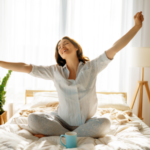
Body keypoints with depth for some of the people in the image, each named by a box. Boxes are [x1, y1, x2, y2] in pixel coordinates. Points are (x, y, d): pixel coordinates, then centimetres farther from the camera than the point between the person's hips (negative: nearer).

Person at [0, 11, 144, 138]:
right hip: (63, 121, 1)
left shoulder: (91, 67, -1)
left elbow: (114, 48, -8)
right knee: (33, 119, -22)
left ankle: (63, 136, -18)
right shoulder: (55, 71, 2)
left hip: (87, 122, 0)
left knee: (104, 123, -32)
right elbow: (26, 68, -2)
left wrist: (136, 26, -13)